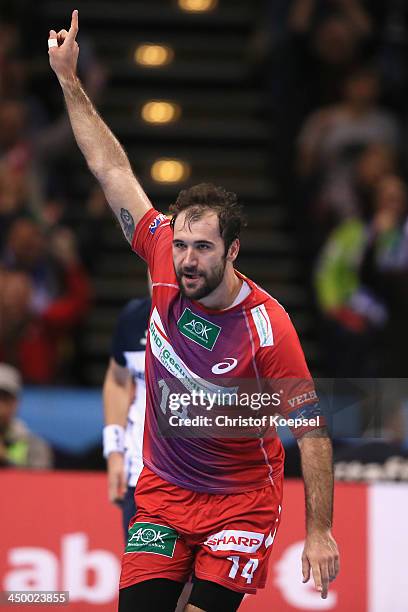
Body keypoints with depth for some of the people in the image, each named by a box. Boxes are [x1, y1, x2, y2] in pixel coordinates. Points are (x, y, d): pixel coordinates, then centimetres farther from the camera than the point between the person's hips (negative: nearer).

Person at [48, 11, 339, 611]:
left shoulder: (266, 325, -20)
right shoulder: (166, 264, -9)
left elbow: (311, 430, -15)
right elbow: (112, 170, 0)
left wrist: (319, 532, -17)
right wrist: (70, 82, 2)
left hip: (241, 501, -4)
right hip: (163, 491, 4)